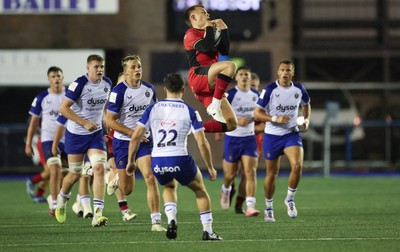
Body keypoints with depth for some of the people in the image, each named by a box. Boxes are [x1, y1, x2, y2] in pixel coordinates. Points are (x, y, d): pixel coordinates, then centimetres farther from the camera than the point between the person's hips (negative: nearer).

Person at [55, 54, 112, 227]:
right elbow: (63, 108, -20)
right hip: (76, 134, -4)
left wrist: (105, 122, 17)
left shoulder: (107, 83, 1)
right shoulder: (79, 84, -18)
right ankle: (61, 200, 39)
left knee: (99, 169, -15)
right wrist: (85, 123, -24)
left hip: (96, 134, 4)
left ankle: (97, 214, -20)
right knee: (75, 174, 6)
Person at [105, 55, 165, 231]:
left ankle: (156, 221, -13)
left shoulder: (149, 89, 2)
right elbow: (109, 121, -15)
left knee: (150, 178, -16)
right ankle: (113, 177, 42)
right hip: (123, 142, -3)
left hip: (144, 140, 3)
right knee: (127, 189, 5)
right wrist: (133, 133, -20)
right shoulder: (119, 91, -15)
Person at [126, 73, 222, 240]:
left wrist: (131, 161, 16)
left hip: (157, 162, 3)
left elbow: (135, 137, 4)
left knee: (169, 187, 34)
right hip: (179, 160, -3)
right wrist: (210, 168, 8)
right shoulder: (190, 111, 1)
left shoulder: (152, 109, 7)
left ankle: (171, 220, 9)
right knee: (200, 190, 22)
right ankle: (208, 231, 15)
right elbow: (202, 143, -3)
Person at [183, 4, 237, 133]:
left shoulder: (208, 34, 29)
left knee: (231, 124, 0)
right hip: (198, 75, -8)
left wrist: (223, 29, 12)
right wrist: (209, 28, -2)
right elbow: (207, 47, -15)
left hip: (210, 85, 8)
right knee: (230, 66, -35)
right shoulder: (191, 34, 4)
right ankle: (215, 105, -29)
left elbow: (225, 51, 15)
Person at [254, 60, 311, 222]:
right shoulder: (270, 90, -12)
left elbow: (306, 105, 20)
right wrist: (275, 119, -24)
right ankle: (269, 208, 27)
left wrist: (307, 120, 3)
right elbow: (257, 114, -11)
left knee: (297, 165, -23)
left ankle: (290, 199, -1)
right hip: (272, 136, -2)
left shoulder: (299, 89, -1)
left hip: (292, 134, 2)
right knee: (272, 173, 7)